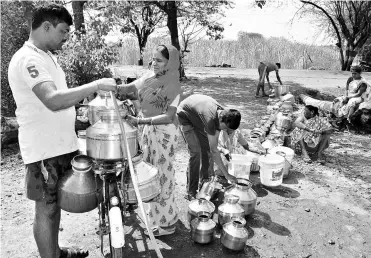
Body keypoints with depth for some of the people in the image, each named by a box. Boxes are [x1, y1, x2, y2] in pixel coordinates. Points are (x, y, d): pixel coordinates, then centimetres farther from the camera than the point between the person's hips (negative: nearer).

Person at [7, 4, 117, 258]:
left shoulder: (47, 56, 13)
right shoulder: (28, 59, -19)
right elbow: (53, 100, -34)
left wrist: (75, 114, 12)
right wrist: (96, 85, -31)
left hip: (61, 144, 10)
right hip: (44, 150, -10)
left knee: (56, 202, 21)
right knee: (46, 208, 5)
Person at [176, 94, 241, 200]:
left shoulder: (223, 113, -17)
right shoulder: (210, 119, -41)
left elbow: (214, 142, -5)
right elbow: (214, 151, -37)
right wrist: (226, 175, -33)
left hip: (197, 118, 8)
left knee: (207, 149, 3)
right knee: (195, 152, -16)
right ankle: (191, 192, -8)